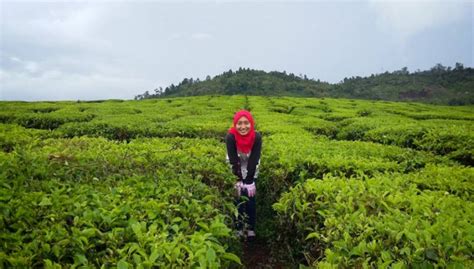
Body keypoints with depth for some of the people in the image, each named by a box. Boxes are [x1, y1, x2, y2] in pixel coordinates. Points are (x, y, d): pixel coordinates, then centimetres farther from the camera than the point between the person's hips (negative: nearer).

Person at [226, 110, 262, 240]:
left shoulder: (257, 137, -26)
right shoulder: (230, 137, -29)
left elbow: (254, 160, -24)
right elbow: (233, 160, -25)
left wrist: (249, 181, -23)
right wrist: (238, 180, -23)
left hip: (251, 173, 1)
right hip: (236, 173, -1)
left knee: (250, 201, 1)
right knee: (238, 201, 1)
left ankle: (251, 228, 19)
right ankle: (239, 228, 19)